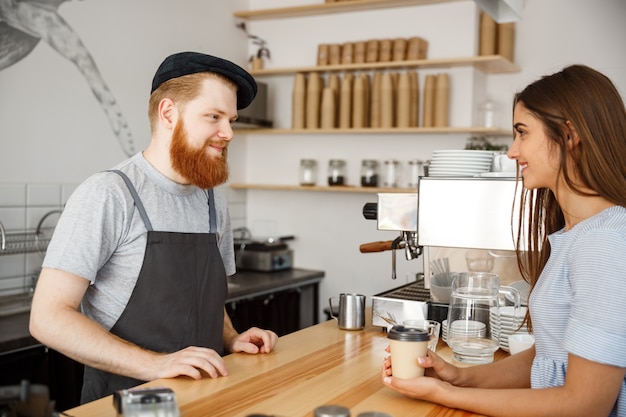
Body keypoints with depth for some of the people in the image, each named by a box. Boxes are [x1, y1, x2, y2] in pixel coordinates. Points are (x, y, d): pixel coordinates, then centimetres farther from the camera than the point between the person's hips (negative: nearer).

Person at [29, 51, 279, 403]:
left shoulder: (215, 202, 8)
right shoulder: (108, 194, -12)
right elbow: (49, 317, -14)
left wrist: (231, 339, 2)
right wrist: (154, 364, -22)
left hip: (205, 394, 5)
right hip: (127, 399, -5)